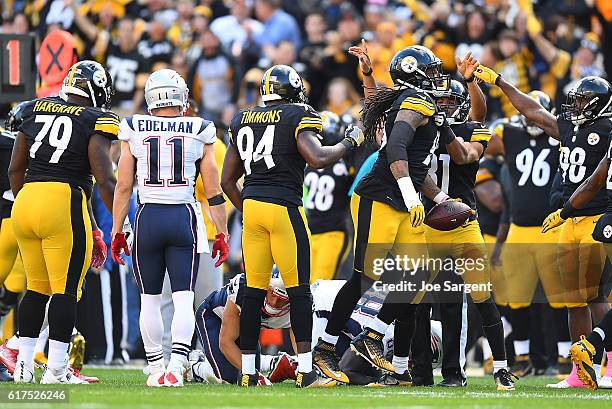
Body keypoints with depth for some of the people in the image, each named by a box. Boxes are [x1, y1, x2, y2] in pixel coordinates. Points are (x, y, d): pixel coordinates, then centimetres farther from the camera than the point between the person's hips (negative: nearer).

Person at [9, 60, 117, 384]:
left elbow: (15, 170, 18)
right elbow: (104, 180, -8)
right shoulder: (96, 121, -2)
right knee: (65, 290, 0)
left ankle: (24, 365, 16)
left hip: (25, 200, 6)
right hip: (64, 205, -6)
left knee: (37, 287, 17)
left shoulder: (35, 110, 14)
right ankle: (56, 370, -1)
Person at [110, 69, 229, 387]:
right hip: (185, 217, -1)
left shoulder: (135, 131, 2)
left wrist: (117, 230, 8)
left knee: (149, 299, 10)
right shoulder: (199, 133, 1)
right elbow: (213, 190, 3)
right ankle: (176, 367, -14)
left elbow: (123, 186, 2)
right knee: (183, 298, -1)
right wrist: (221, 232, 10)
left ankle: (156, 369, 11)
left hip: (147, 217, 1)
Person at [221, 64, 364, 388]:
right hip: (284, 207, -6)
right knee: (299, 290, -2)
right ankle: (305, 371, -4)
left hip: (251, 205, 6)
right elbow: (318, 158, -18)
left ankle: (247, 372, 9)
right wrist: (349, 142, -2)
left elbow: (227, 181, 16)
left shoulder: (243, 121, 15)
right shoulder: (297, 118, -3)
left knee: (254, 291, 8)